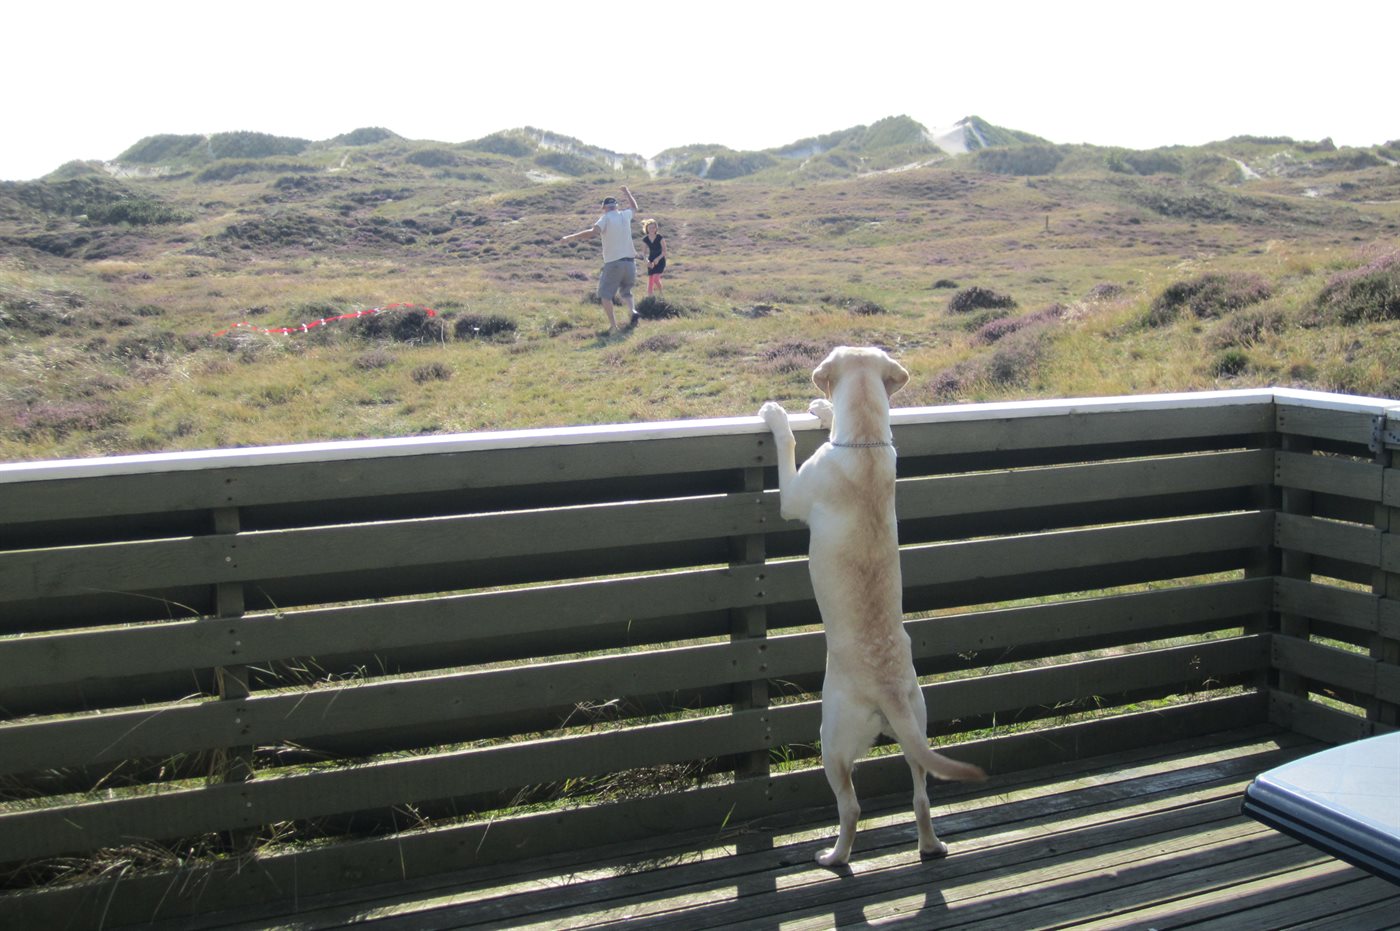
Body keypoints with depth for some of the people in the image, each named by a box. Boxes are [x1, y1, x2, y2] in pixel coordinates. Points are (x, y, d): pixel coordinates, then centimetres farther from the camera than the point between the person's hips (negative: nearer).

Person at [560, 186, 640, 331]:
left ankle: (613, 324, -8)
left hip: (613, 263, -5)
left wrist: (571, 237, -21)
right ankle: (633, 311, -7)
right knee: (626, 292, 22)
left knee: (605, 294, 5)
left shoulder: (606, 218, -7)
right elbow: (634, 207, 32)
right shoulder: (625, 215, 8)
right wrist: (627, 192, 47)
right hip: (630, 261, 5)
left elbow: (593, 232, -23)